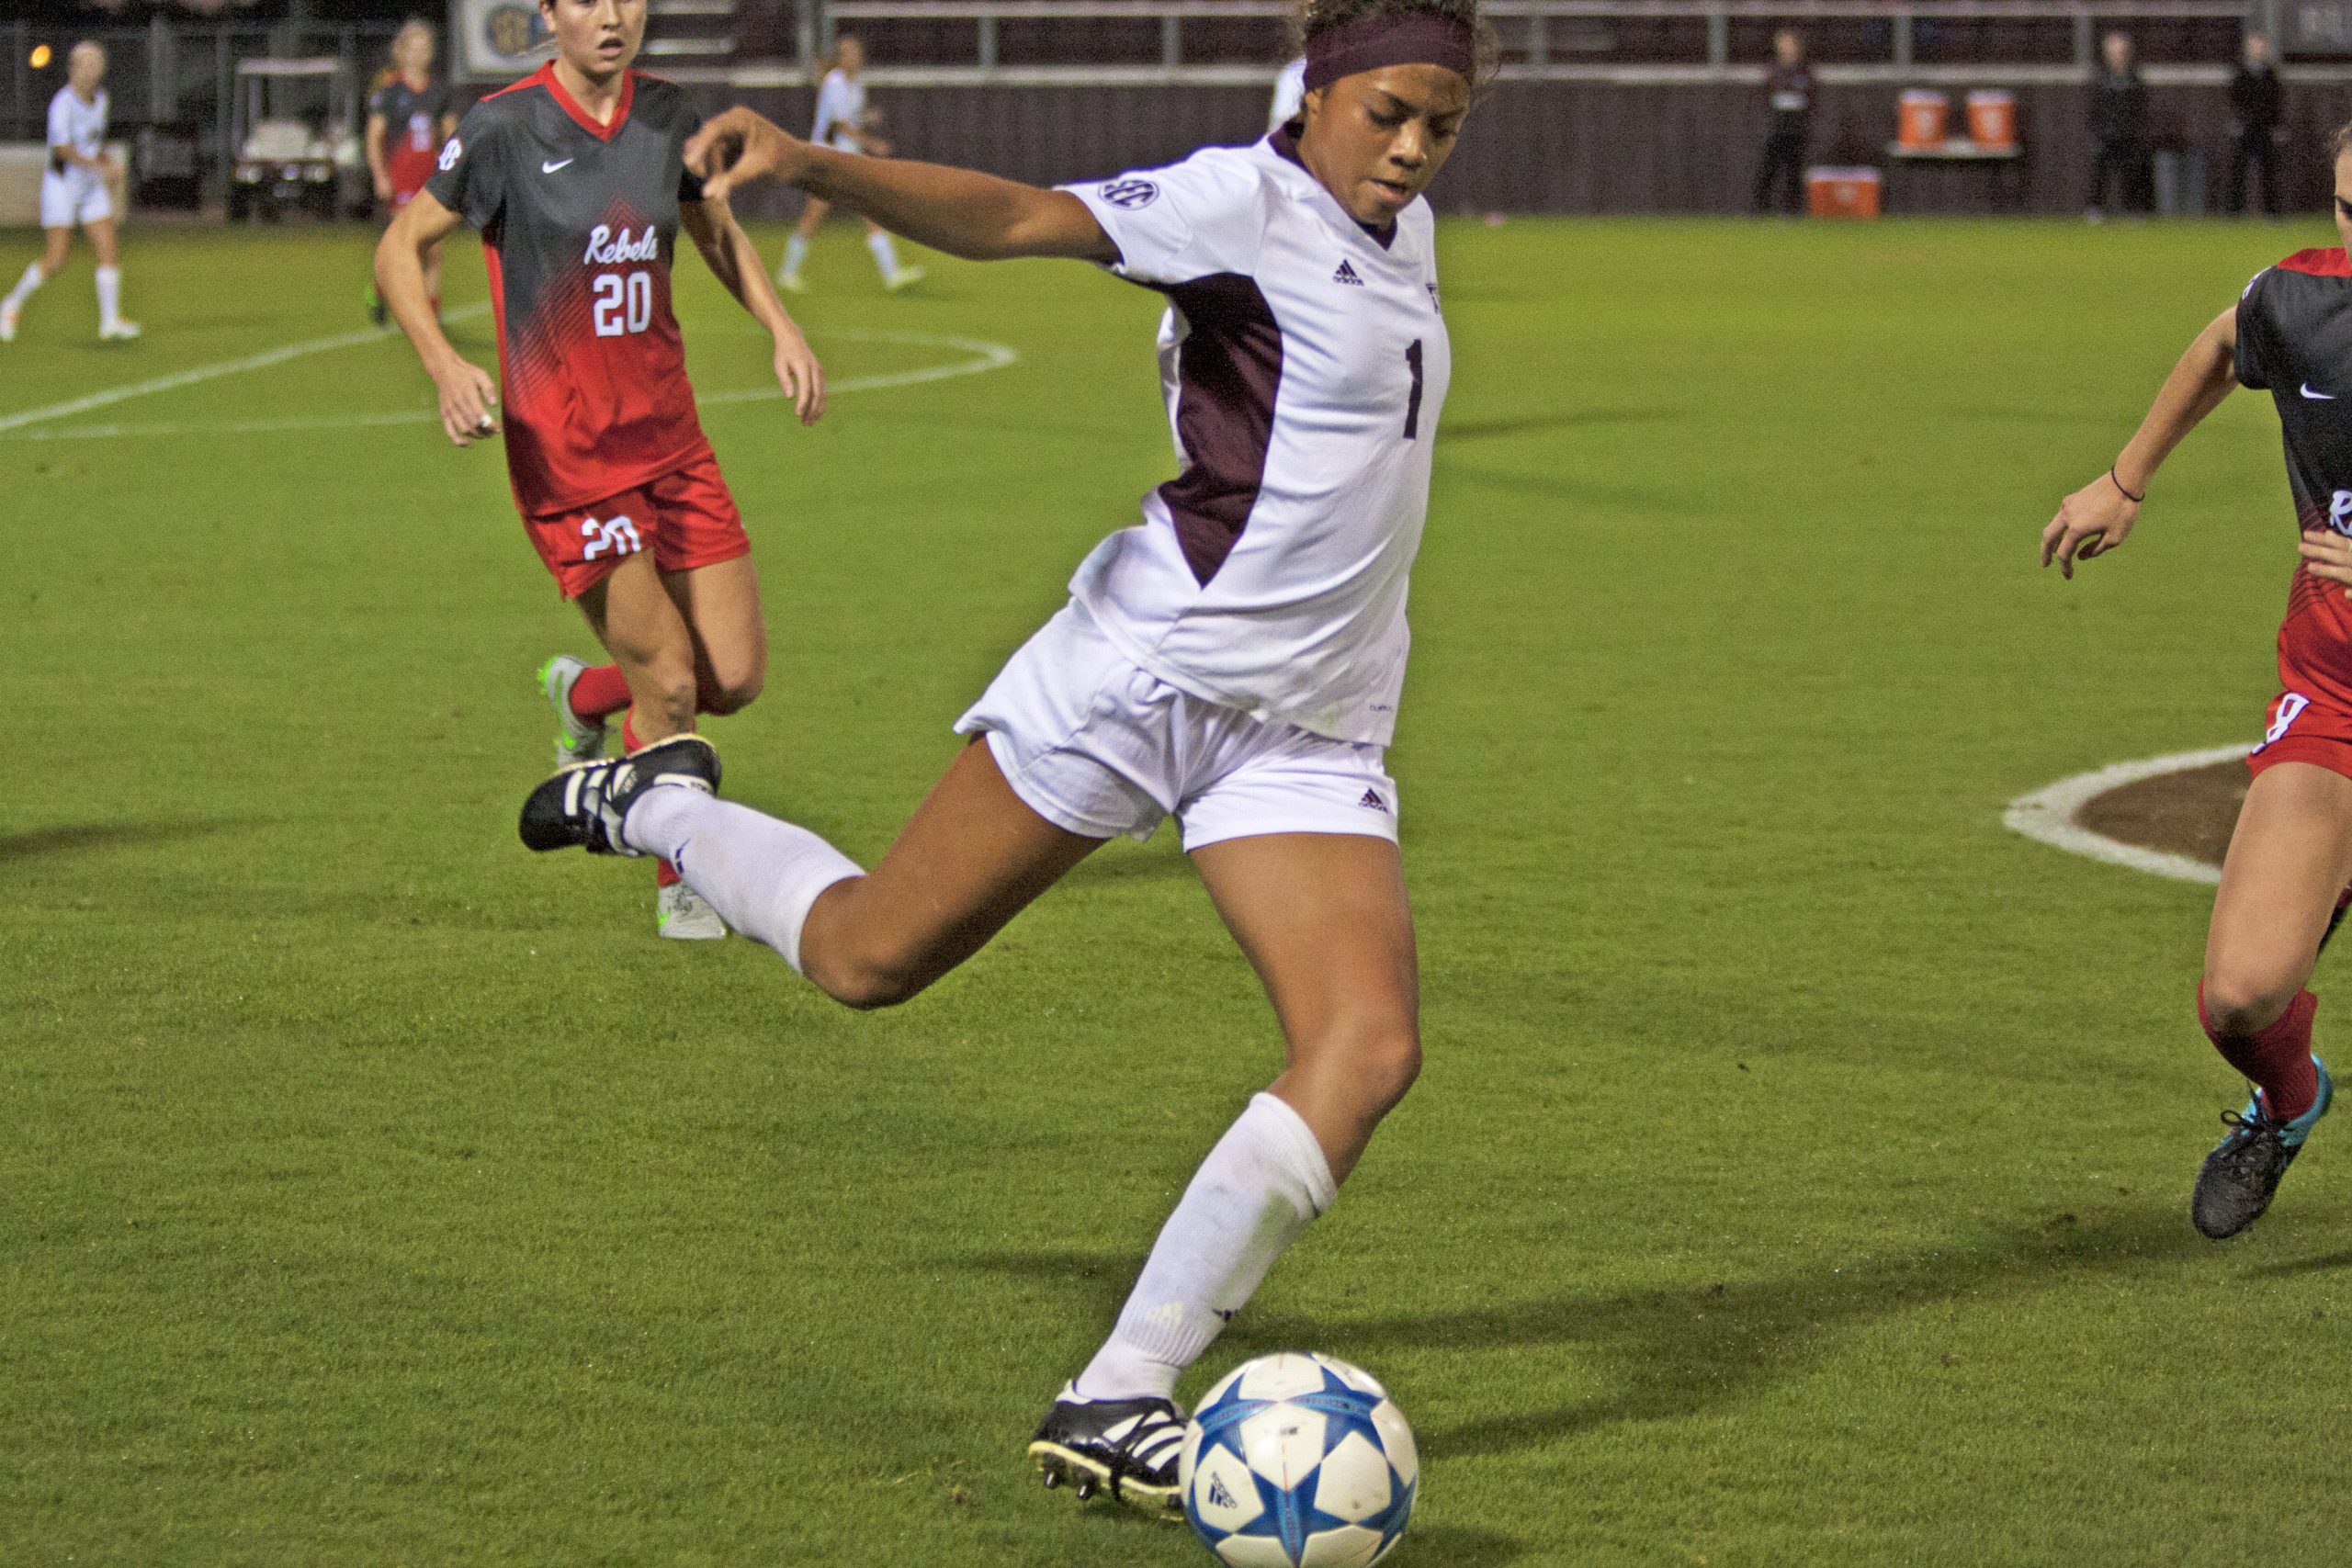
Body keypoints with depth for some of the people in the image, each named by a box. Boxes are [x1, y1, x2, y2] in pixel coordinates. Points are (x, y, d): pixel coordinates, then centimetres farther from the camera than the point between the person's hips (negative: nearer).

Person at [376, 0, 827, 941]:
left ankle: (581, 696, 33)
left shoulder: (666, 115, 3)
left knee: (737, 675, 2)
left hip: (668, 430, 5)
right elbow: (398, 251, -5)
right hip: (563, 448, -5)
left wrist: (781, 328, 5)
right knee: (670, 684, -9)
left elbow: (719, 235, 21)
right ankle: (681, 883, 14)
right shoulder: (506, 129, -11)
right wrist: (445, 366, -20)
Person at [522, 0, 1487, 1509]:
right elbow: (1017, 216, -25)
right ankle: (654, 805, 35)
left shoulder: (1404, 228, 12)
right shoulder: (1247, 202, -12)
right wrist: (816, 166, -39)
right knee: (866, 958, 2)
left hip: (1310, 732, 6)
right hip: (1146, 669, -6)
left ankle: (1116, 1401, -11)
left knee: (1369, 1050, -14)